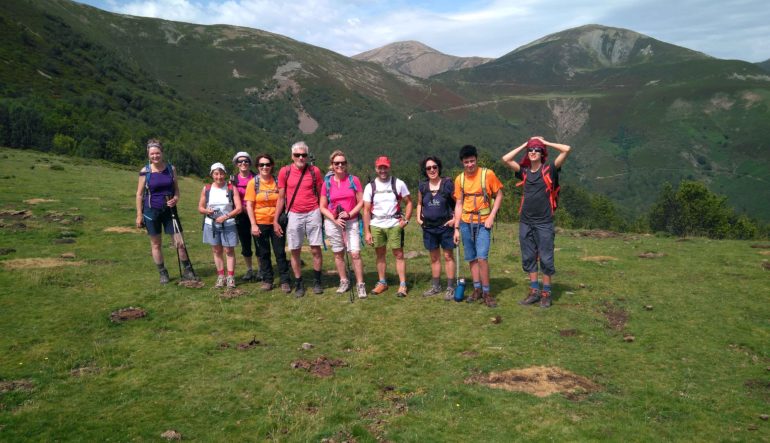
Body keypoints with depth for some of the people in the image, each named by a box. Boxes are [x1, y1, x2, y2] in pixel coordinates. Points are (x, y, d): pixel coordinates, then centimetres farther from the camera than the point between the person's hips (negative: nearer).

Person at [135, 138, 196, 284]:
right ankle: (163, 273, 22)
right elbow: (139, 194, 0)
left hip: (169, 210, 1)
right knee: (156, 244, 8)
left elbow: (176, 189, 10)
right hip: (152, 211, -1)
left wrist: (175, 199, -11)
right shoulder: (145, 171, -5)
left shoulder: (171, 169, 1)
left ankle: (187, 271, 12)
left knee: (180, 242, -1)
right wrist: (139, 215, -2)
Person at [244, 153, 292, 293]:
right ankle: (267, 280, 22)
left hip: (277, 222, 0)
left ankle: (285, 281, 11)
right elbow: (249, 205, -4)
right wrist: (253, 224, -10)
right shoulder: (253, 183, -2)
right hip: (260, 223, 0)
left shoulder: (277, 181, 0)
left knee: (280, 252, 3)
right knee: (263, 253, 10)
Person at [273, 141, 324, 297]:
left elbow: (321, 195, 7)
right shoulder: (285, 171, 0)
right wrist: (275, 220, 2)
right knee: (295, 251, 5)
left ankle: (317, 282, 16)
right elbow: (281, 198, 5)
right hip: (293, 215, 1)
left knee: (316, 249, 1)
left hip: (313, 214, 0)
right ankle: (299, 284, 16)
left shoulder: (315, 171, 0)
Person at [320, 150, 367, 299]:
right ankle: (344, 281, 25)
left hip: (351, 221, -1)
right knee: (338, 254, 10)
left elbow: (361, 202, 1)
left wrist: (349, 214, -13)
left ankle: (360, 285, -1)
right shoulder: (327, 183, 1)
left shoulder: (354, 180, -1)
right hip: (333, 222, 1)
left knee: (355, 254, -9)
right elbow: (323, 207, 3)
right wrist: (335, 219, -10)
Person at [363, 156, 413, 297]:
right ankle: (382, 282, 23)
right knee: (380, 254, 10)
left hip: (395, 224, -2)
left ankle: (403, 285, 4)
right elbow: (366, 210, 3)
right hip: (376, 225, 2)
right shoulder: (370, 186, 3)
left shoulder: (398, 184, -1)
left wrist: (406, 220, -7)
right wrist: (367, 232, -1)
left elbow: (409, 202, 6)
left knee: (399, 255, -2)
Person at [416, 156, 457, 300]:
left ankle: (450, 288, 7)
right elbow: (419, 204, 20)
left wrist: (455, 218, -11)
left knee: (448, 256, 1)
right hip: (429, 227, 4)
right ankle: (435, 286, 23)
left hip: (446, 225, -4)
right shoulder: (422, 186, 5)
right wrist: (418, 217, 7)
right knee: (434, 257, 13)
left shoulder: (448, 183, -7)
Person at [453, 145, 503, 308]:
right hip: (466, 223, 4)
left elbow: (499, 195, -1)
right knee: (471, 258, 8)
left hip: (483, 223, -4)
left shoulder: (488, 174, -6)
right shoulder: (459, 179, 4)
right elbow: (459, 204, 8)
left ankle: (486, 293, -2)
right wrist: (456, 228, 5)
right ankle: (477, 289, 20)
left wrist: (492, 216, -10)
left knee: (482, 257, -13)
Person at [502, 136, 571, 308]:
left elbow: (566, 149, -10)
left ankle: (546, 293, 11)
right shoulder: (524, 171, 10)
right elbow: (506, 159, 7)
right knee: (528, 258, 9)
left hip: (544, 223, -4)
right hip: (525, 222, 4)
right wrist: (524, 145, 10)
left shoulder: (549, 169, -2)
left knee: (546, 258, 1)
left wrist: (545, 142, 2)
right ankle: (534, 291, 20)